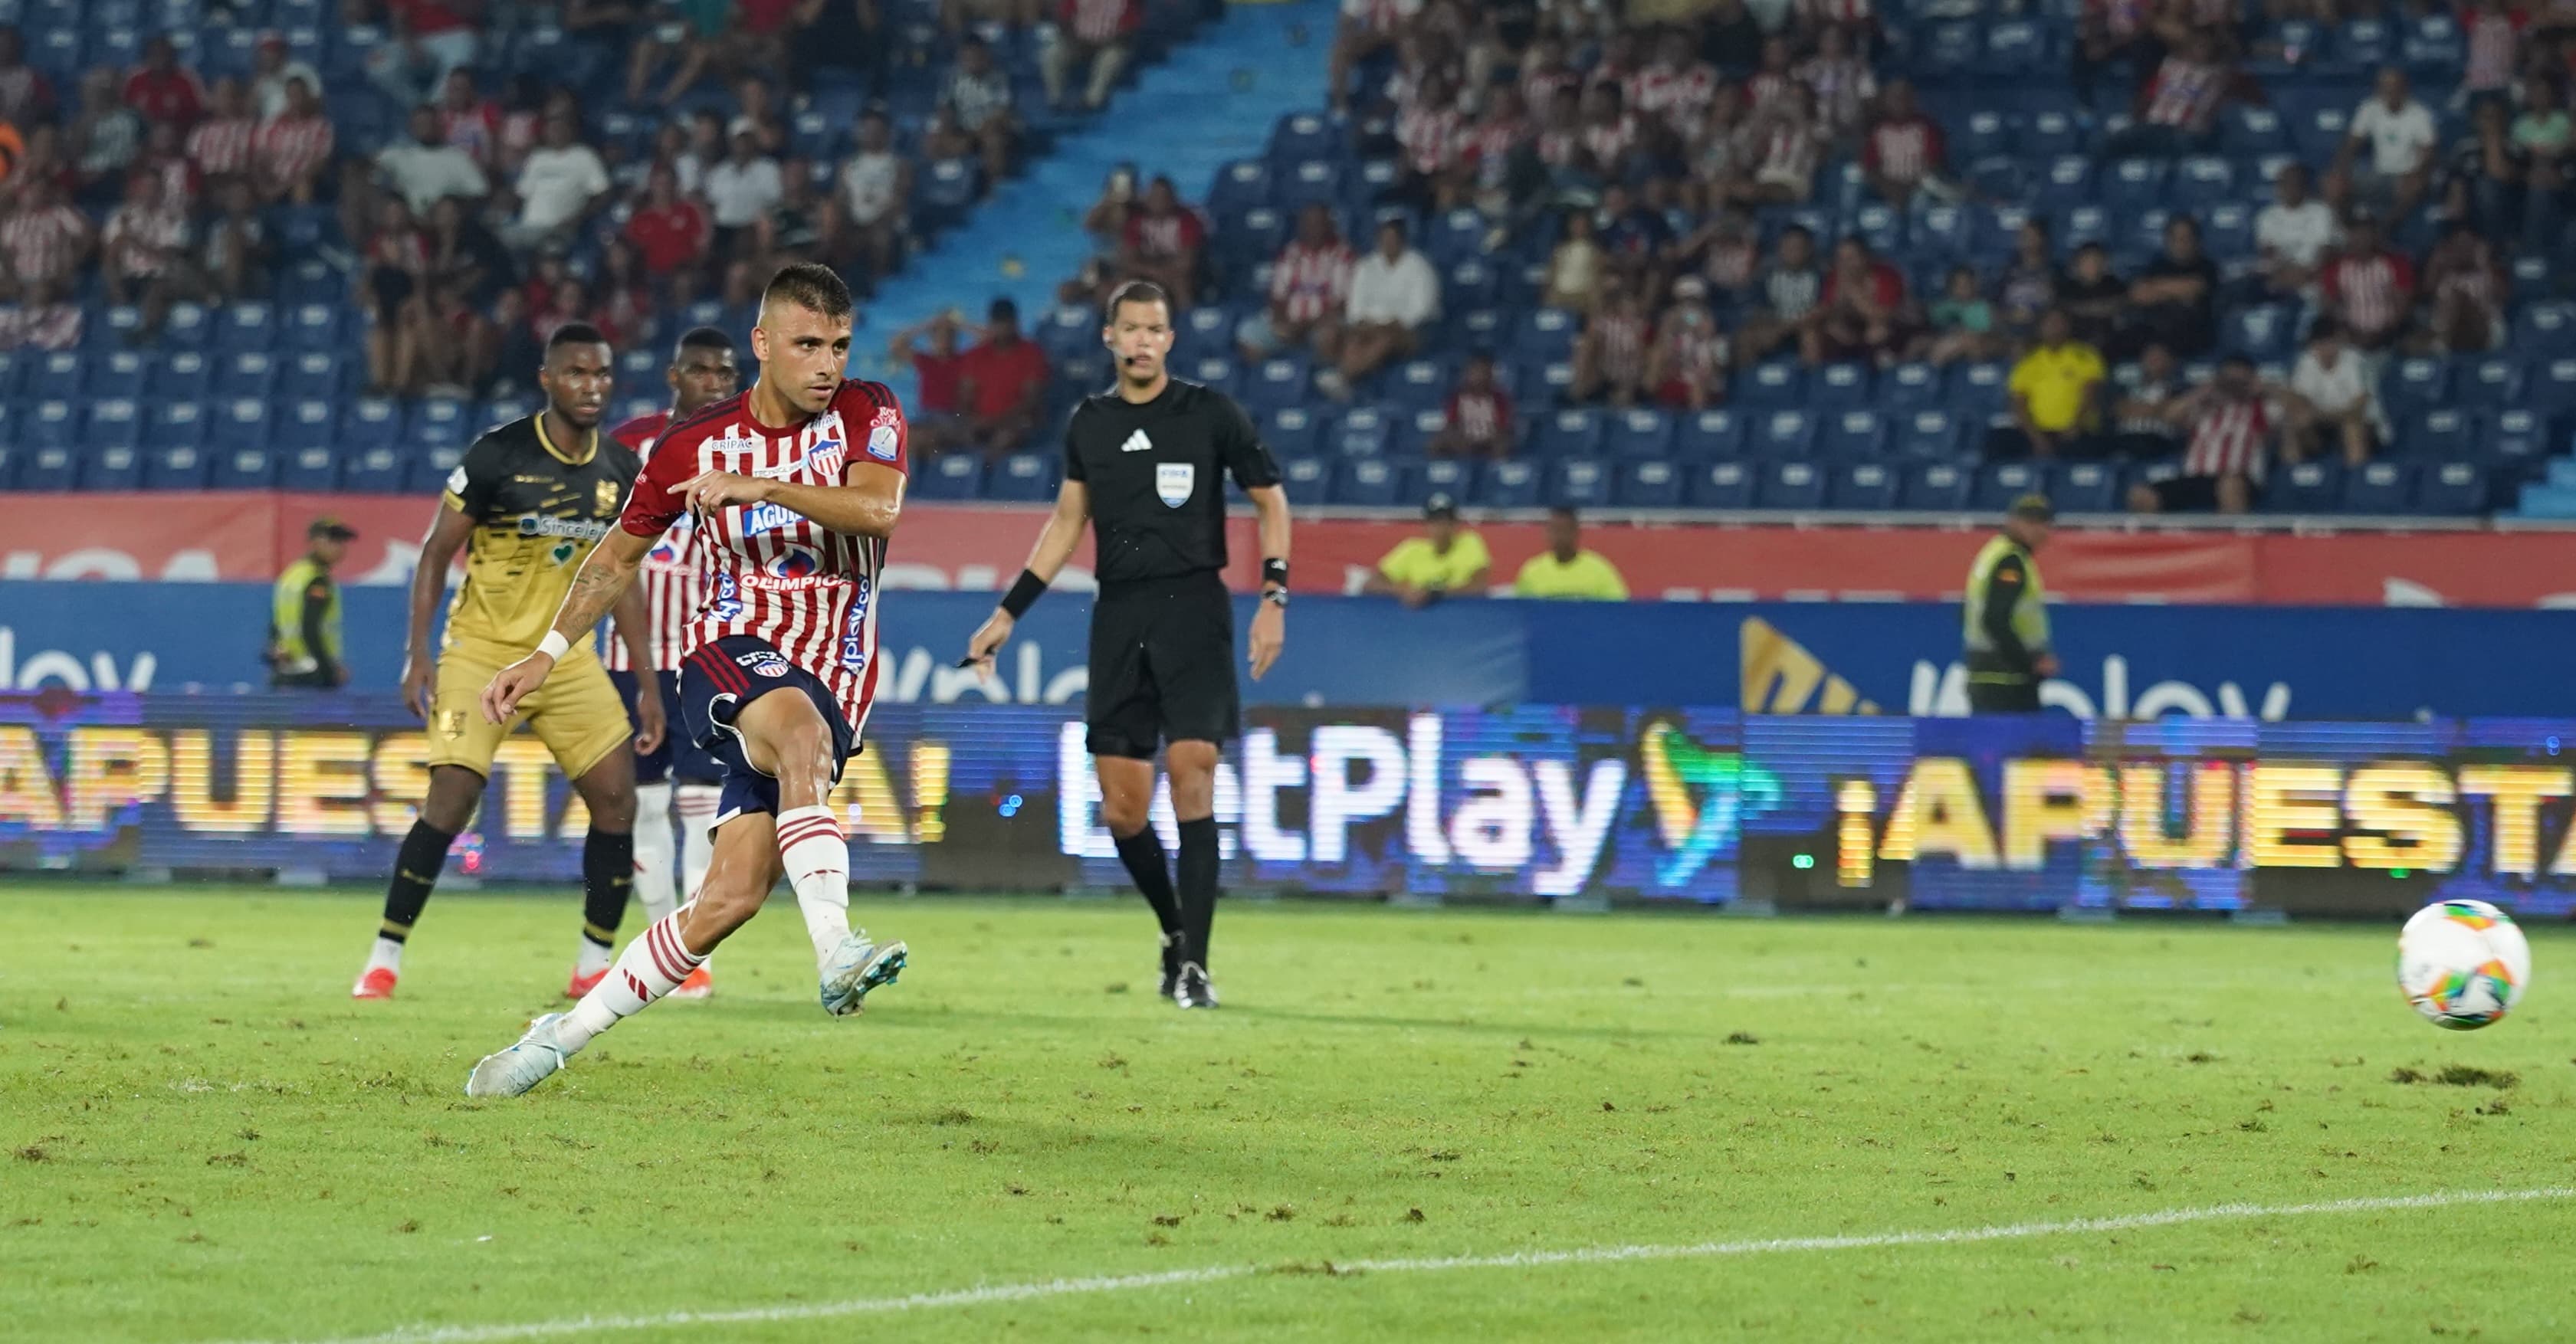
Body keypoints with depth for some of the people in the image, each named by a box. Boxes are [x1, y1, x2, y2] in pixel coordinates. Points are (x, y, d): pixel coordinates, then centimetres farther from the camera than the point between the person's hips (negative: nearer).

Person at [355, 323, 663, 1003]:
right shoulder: (498, 455, -13)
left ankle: (594, 966, 8)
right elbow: (436, 552, -6)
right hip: (482, 650, -5)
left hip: (568, 657, 5)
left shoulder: (620, 470, 2)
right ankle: (384, 958, -3)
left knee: (617, 797, -5)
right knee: (451, 798, -15)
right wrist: (418, 653, -13)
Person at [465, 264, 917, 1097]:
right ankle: (835, 950, -52)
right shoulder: (695, 443, 5)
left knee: (731, 898, -11)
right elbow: (620, 556, 19)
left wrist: (756, 486, -27)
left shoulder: (867, 414, 1)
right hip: (728, 660, -1)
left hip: (833, 679, 1)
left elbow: (877, 507, -20)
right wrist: (547, 654, 16)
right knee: (801, 731, -38)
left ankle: (564, 1036, 0)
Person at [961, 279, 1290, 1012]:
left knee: (1191, 780, -15)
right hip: (1119, 617, 4)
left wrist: (1273, 599, -6)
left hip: (1193, 609, -4)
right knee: (1122, 808, 1)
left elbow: (1271, 500, 4)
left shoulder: (1211, 413, -1)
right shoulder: (1089, 423, 10)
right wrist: (1008, 613, 14)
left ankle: (1193, 965, -14)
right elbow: (1066, 523, 18)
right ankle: (1176, 932, 24)